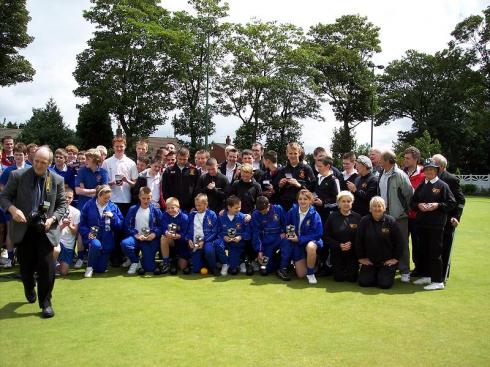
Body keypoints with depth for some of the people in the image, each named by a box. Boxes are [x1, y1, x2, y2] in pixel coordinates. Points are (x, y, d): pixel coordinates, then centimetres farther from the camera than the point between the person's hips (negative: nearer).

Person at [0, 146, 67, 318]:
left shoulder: (57, 180, 0)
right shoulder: (17, 175, -2)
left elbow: (62, 204, 6)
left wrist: (53, 218, -12)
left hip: (45, 229, -1)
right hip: (23, 228, 1)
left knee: (47, 267, -5)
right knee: (26, 266, 13)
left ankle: (45, 303, 10)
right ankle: (29, 290, 45)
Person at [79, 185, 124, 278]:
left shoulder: (113, 207, 0)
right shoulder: (89, 205, -4)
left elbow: (120, 225, 0)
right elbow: (82, 224, -2)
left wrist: (113, 216, -16)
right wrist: (87, 233, -18)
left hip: (106, 240, 2)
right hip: (92, 237, -2)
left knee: (101, 269, 3)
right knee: (96, 245, -39)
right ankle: (90, 267, -12)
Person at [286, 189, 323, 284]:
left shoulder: (314, 215, -16)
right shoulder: (293, 211, -8)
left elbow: (318, 234, -17)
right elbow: (286, 224, 9)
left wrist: (300, 239, -21)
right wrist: (287, 232, -13)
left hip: (311, 240, -2)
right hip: (296, 244, 2)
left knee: (311, 247, -41)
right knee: (301, 275, -3)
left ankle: (310, 273, -16)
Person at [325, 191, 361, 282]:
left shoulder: (357, 217, -1)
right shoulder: (332, 217, -1)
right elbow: (327, 237, -4)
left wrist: (351, 244, -18)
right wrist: (339, 245, -15)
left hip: (353, 253, 0)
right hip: (337, 253, 0)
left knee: (352, 278, 0)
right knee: (339, 278, 0)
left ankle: (353, 269, 31)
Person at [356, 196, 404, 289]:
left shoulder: (391, 221, -7)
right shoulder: (364, 221, -4)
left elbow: (400, 242, -3)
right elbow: (358, 241, 2)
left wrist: (395, 258, -4)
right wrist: (361, 258, 1)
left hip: (387, 261, -2)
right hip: (369, 261, 2)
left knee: (385, 284, -14)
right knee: (364, 282, -8)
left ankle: (387, 274, 21)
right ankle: (375, 275, 24)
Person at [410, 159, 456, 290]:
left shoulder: (442, 185, -4)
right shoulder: (421, 186, 12)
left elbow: (452, 203, -5)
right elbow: (412, 202, 14)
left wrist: (438, 205, -18)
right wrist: (418, 205, -6)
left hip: (436, 224, -6)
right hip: (421, 223, 6)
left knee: (435, 251, -4)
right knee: (424, 250, 13)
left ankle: (438, 281, 3)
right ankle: (426, 276, 26)